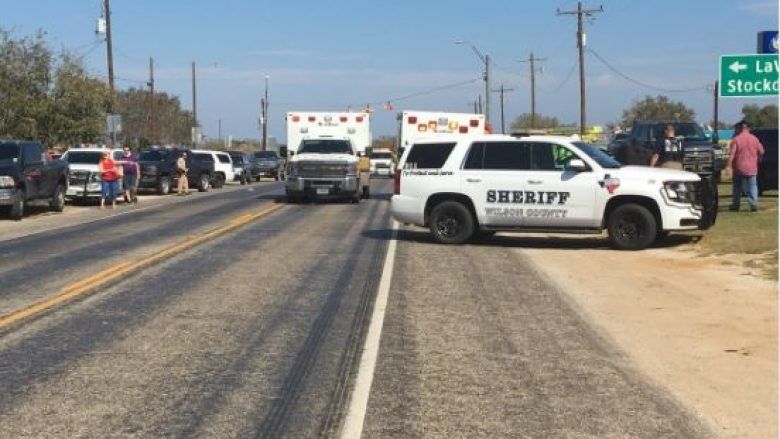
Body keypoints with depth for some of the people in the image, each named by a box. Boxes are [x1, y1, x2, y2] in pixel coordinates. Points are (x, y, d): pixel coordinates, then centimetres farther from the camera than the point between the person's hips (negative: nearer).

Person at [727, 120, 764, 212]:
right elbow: (761, 152, 7)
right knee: (753, 186, 7)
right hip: (752, 168, 2)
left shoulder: (736, 139, -8)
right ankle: (754, 203, -4)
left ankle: (735, 205, 13)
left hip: (739, 168, -2)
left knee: (737, 187, 10)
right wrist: (758, 160, 24)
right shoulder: (754, 139, 1)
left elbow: (731, 154, -13)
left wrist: (728, 165, -10)